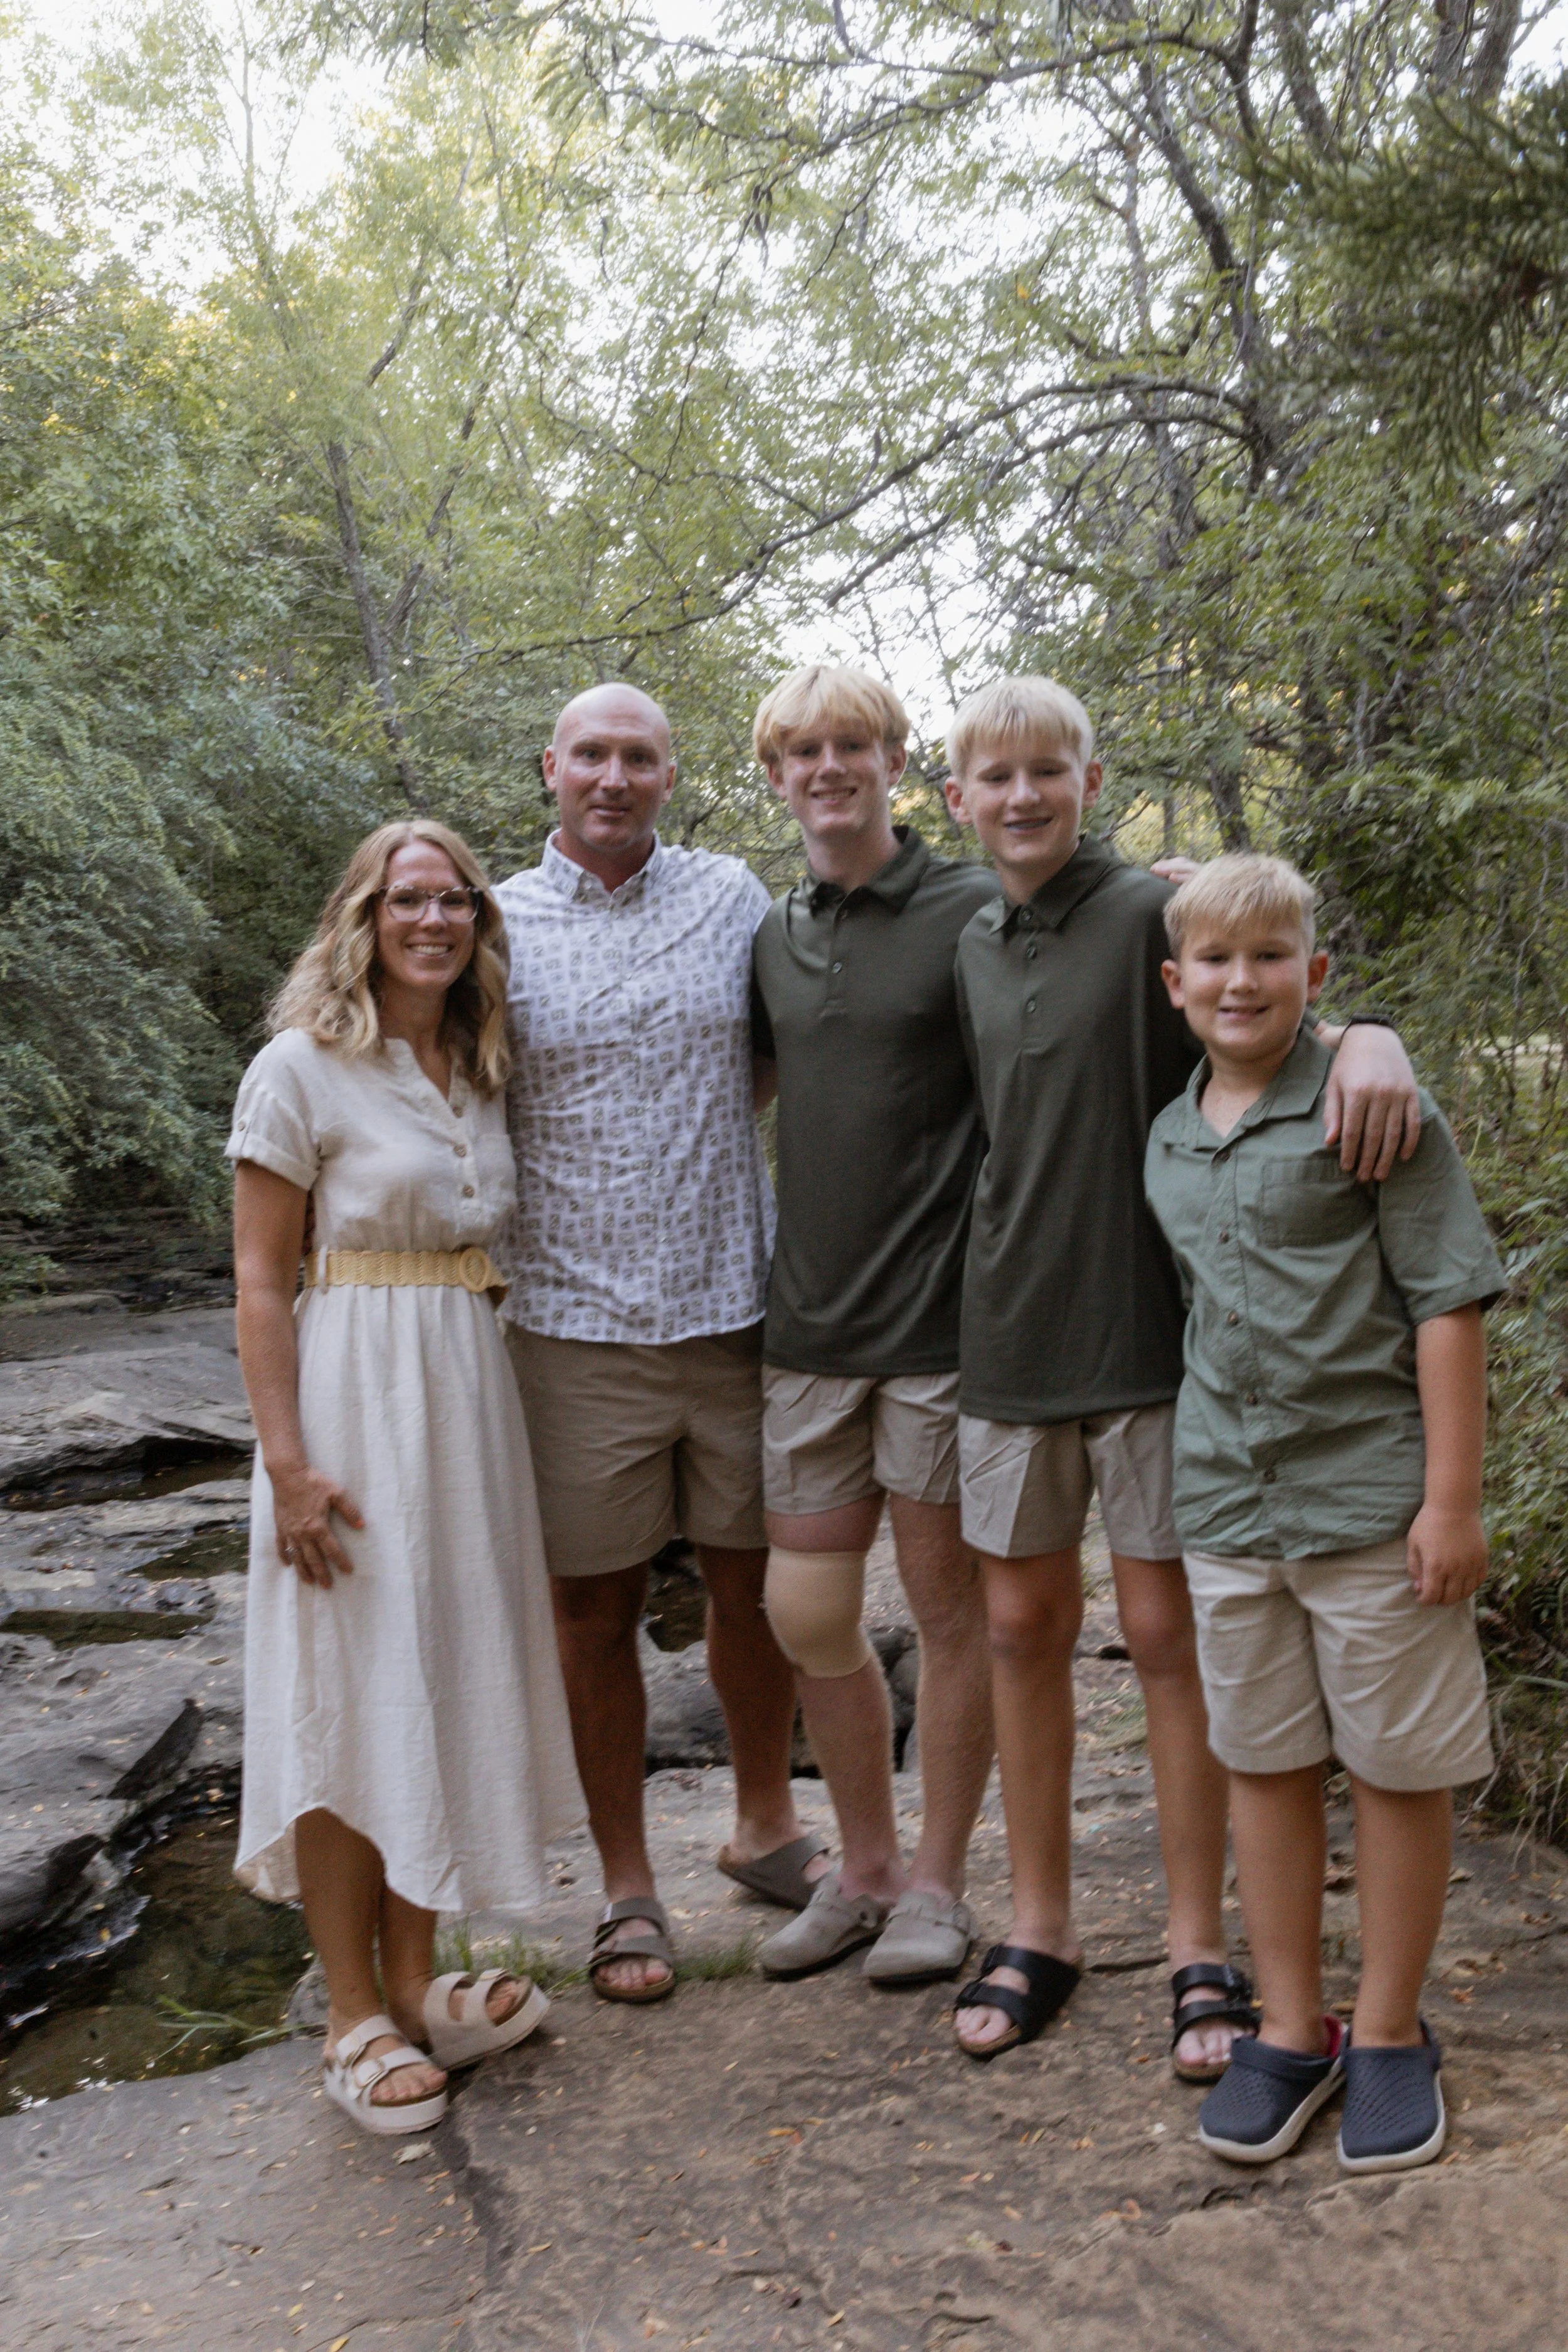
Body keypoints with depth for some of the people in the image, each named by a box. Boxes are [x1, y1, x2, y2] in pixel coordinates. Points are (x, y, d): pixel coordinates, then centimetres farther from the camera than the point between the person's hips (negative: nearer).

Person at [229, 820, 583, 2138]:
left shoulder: (482, 1071, 11)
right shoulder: (303, 1068, -7)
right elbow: (261, 1278, -10)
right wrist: (288, 1460, -17)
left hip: (471, 1393, 7)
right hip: (352, 1397, -6)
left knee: (444, 1678, 12)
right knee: (350, 1696, 0)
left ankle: (415, 1982, 26)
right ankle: (357, 2015, 14)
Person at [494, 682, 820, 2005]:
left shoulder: (733, 897, 4)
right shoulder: (494, 927, 1)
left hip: (735, 1304, 2)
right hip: (575, 1322, -1)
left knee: (754, 1581, 13)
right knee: (596, 1607, 8)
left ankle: (766, 1826, 36)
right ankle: (627, 1886, 25)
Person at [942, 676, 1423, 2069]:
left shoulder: (1156, 914, -7)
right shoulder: (973, 949, 10)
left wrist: (1373, 1035, -37)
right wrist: (1007, 1271, 12)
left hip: (1148, 1329, -5)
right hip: (1013, 1337, 5)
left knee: (1167, 1631, 3)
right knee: (1023, 1626, 11)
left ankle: (1200, 1949, 19)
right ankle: (1041, 1926, 27)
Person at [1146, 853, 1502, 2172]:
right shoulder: (1168, 1138, 8)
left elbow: (1449, 1302, -10)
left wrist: (1452, 1498, -13)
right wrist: (1209, 1469, 15)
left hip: (1371, 1491, -5)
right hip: (1228, 1503, 5)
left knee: (1397, 1767, 8)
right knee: (1264, 1764, 13)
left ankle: (1390, 2034, 26)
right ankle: (1293, 2030, 28)